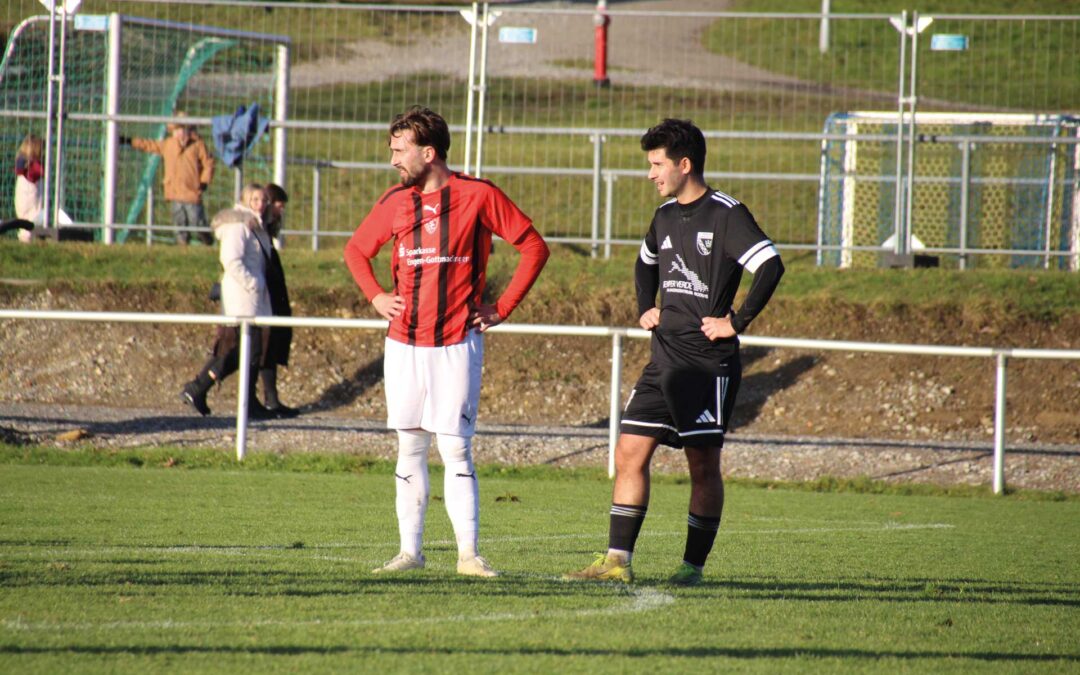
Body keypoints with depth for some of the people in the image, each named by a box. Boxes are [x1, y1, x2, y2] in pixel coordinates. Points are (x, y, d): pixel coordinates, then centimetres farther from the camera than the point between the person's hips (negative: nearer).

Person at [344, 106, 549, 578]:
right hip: (404, 344, 4)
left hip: (457, 344, -4)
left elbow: (534, 248, -1)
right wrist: (375, 296, 8)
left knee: (455, 449, -8)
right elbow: (356, 250, 24)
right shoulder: (395, 201, 8)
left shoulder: (477, 196, -5)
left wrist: (502, 308, -4)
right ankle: (410, 552, 11)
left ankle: (468, 554, -6)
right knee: (409, 448, 6)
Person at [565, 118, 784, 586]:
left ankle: (694, 566, 7)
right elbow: (646, 263, 35)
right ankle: (618, 561, 3)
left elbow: (770, 266, -23)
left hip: (709, 361, -8)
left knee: (703, 464, 0)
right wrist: (645, 310, 19)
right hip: (665, 358, 8)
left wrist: (737, 322, -19)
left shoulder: (725, 215, -11)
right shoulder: (666, 215, 14)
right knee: (630, 454, 1)